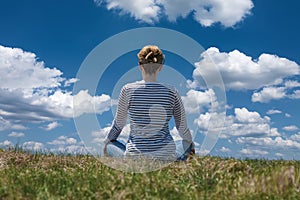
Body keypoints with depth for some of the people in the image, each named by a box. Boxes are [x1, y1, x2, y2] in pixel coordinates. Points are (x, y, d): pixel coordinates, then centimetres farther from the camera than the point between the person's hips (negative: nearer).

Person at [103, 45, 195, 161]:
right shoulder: (171, 92, -5)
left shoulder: (128, 90, -8)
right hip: (166, 154, 3)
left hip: (135, 154, -3)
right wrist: (190, 144, 25)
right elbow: (182, 127, 3)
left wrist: (106, 142, 23)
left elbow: (119, 124, 3)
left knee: (109, 145, 25)